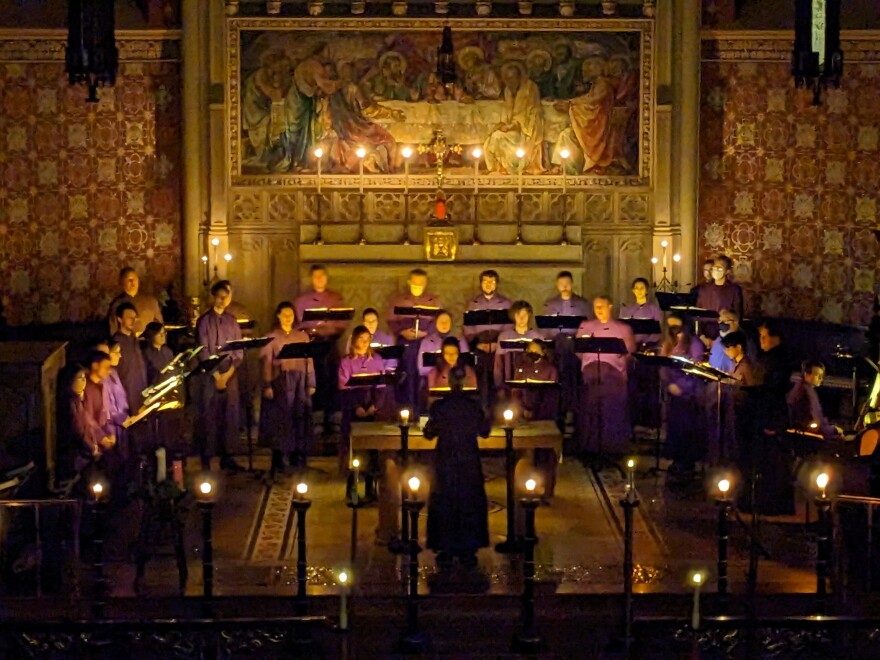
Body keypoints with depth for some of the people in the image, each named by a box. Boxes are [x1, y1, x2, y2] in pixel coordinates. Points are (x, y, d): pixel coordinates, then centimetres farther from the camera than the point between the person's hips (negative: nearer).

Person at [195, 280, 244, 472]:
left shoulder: (232, 321, 11)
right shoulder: (204, 321, -1)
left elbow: (239, 350, 8)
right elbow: (203, 351, -6)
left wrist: (229, 373, -5)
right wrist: (216, 375, -11)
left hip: (230, 375, 4)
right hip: (210, 375, -4)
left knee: (230, 415, 3)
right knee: (209, 416, -4)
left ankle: (227, 456, 9)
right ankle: (206, 458, -1)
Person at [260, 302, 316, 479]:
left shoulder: (302, 336, 11)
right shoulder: (271, 337, 2)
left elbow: (309, 361, 9)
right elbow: (266, 362, -4)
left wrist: (311, 384, 2)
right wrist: (267, 386, -13)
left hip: (299, 383, 3)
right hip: (279, 382, -3)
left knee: (299, 420, 2)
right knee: (279, 420, -2)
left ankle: (297, 458, 7)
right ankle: (277, 462, 2)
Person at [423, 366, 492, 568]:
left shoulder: (438, 406, -11)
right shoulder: (474, 406, -7)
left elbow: (429, 434, -2)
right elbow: (485, 432, 3)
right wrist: (486, 419, 23)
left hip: (445, 463, -1)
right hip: (469, 463, 1)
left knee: (444, 506, 9)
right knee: (470, 505, 10)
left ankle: (446, 551, 10)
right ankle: (468, 552, 11)